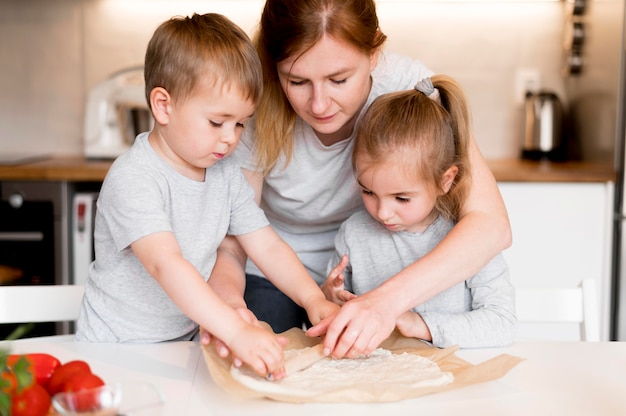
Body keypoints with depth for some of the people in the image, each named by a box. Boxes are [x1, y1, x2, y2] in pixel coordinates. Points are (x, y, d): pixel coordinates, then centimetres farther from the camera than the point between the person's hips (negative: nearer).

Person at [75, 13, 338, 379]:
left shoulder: (226, 173, 4)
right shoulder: (132, 180, -21)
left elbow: (267, 246, 5)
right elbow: (166, 264, -33)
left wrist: (313, 299, -11)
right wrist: (237, 332, -42)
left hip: (185, 342, 6)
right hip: (117, 349, -5)